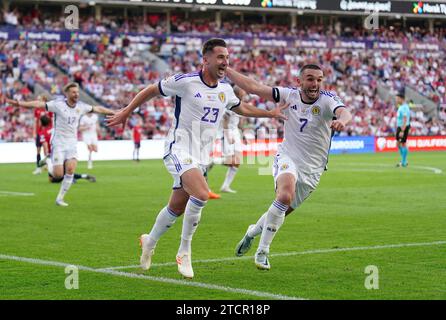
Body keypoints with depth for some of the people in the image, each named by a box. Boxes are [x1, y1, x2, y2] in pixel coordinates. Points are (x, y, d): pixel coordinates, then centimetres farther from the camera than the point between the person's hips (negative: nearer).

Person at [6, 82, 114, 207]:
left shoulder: (81, 106, 3)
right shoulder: (58, 105, -11)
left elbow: (98, 109, 16)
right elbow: (39, 104, -19)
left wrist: (115, 112, 20)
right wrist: (19, 103, -28)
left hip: (72, 144, 4)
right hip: (58, 143, -4)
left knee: (70, 169, -17)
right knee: (58, 174, -12)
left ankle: (60, 198, -3)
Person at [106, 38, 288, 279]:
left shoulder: (225, 90, 9)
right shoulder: (185, 82, -11)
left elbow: (241, 108, 30)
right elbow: (151, 90, 2)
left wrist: (270, 113, 19)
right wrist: (126, 112, 5)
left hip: (201, 158, 7)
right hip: (179, 150, -7)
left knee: (177, 208, 10)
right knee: (201, 194, -27)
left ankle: (150, 242, 37)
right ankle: (184, 252, -12)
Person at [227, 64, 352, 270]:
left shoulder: (327, 100, -14)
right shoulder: (290, 95, -7)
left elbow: (344, 112, -36)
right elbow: (253, 87, -5)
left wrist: (341, 120, -61)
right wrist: (224, 69, -9)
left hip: (312, 169, 1)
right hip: (287, 158, -1)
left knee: (281, 211, 10)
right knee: (286, 195, -31)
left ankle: (252, 232, 43)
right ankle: (262, 251, -19)